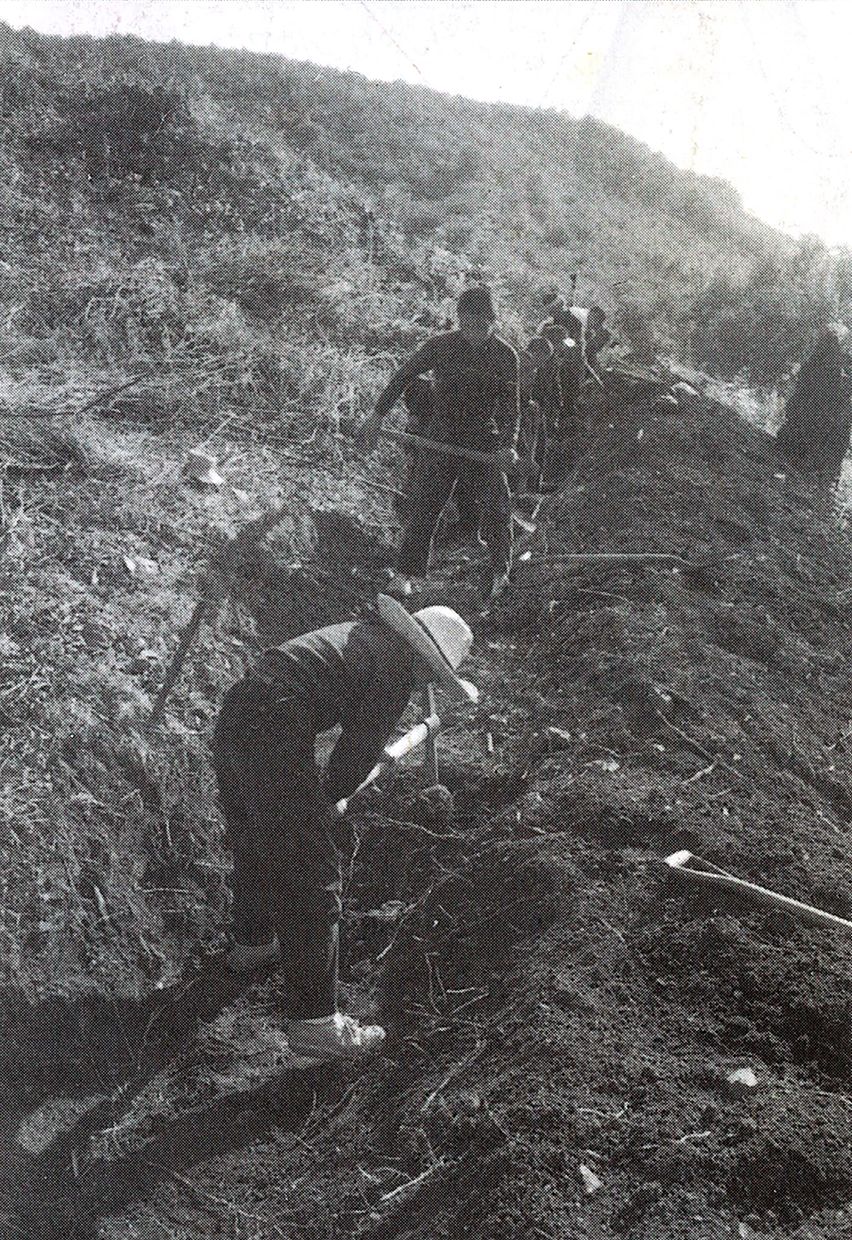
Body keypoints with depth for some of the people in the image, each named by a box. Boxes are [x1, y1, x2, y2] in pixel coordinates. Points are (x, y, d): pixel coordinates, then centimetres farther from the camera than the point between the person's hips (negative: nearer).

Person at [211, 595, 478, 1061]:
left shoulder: (360, 634, 24)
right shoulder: (396, 669, -2)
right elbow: (360, 752, -2)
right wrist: (324, 800, 15)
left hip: (233, 715, 10)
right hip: (275, 739, -10)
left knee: (255, 847, 29)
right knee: (312, 875, -1)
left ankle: (252, 944, 52)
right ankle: (313, 1022, 5)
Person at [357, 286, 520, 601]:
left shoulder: (505, 355, -4)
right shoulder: (441, 346, -6)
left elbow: (511, 406, -4)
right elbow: (404, 375, 1)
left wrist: (508, 445, -19)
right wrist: (378, 414, -5)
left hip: (485, 439, 1)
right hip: (443, 437, -1)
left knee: (498, 508, -2)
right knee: (425, 504, -5)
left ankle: (500, 575, 14)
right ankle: (404, 574, 1)